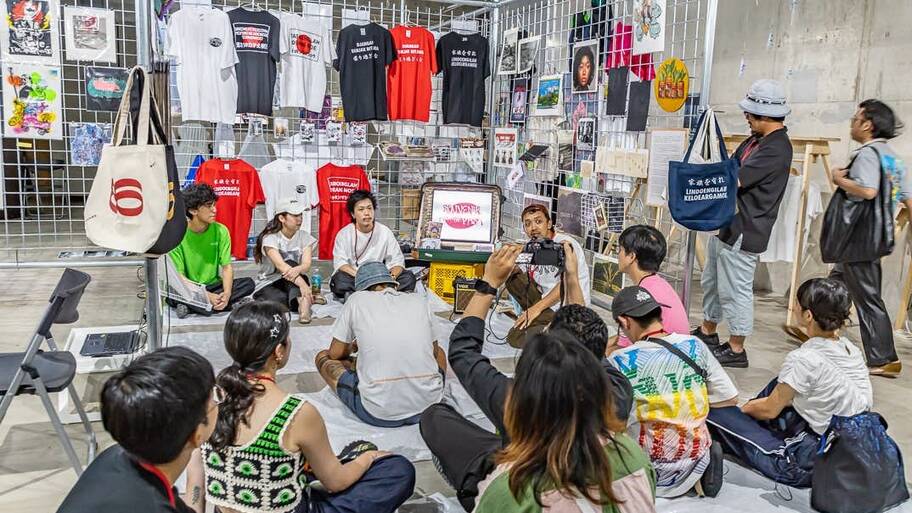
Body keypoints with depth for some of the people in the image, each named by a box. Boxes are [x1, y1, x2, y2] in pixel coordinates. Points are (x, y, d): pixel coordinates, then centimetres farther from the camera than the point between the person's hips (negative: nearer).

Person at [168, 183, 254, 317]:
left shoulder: (220, 230, -5)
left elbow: (227, 267, -6)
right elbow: (178, 276, -16)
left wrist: (227, 293, -26)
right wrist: (206, 295, -29)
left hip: (213, 286, 4)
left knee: (248, 283, -21)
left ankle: (192, 306, -22)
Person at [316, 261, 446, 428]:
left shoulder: (357, 299, 4)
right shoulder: (419, 300, 11)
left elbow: (336, 353, 13)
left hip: (378, 414, -3)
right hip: (428, 405, 3)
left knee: (323, 357, 20)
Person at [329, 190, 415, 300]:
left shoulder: (385, 232, 4)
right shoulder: (343, 234, -2)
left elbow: (397, 261, 0)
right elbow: (340, 263, -15)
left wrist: (392, 277, -24)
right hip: (352, 279, -2)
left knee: (408, 277, -20)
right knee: (340, 279, -35)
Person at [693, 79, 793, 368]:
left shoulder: (775, 149, -19)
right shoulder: (756, 140, 11)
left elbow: (733, 179, -24)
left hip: (744, 232, -10)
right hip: (725, 224, 10)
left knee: (736, 290, 0)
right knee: (711, 282, 20)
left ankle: (736, 349, 13)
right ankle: (708, 333, 35)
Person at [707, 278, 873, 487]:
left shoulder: (803, 360, -21)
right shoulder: (852, 350, 1)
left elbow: (770, 409, -7)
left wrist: (744, 408, 14)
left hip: (808, 464, -8)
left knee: (715, 415, -7)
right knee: (781, 387, 23)